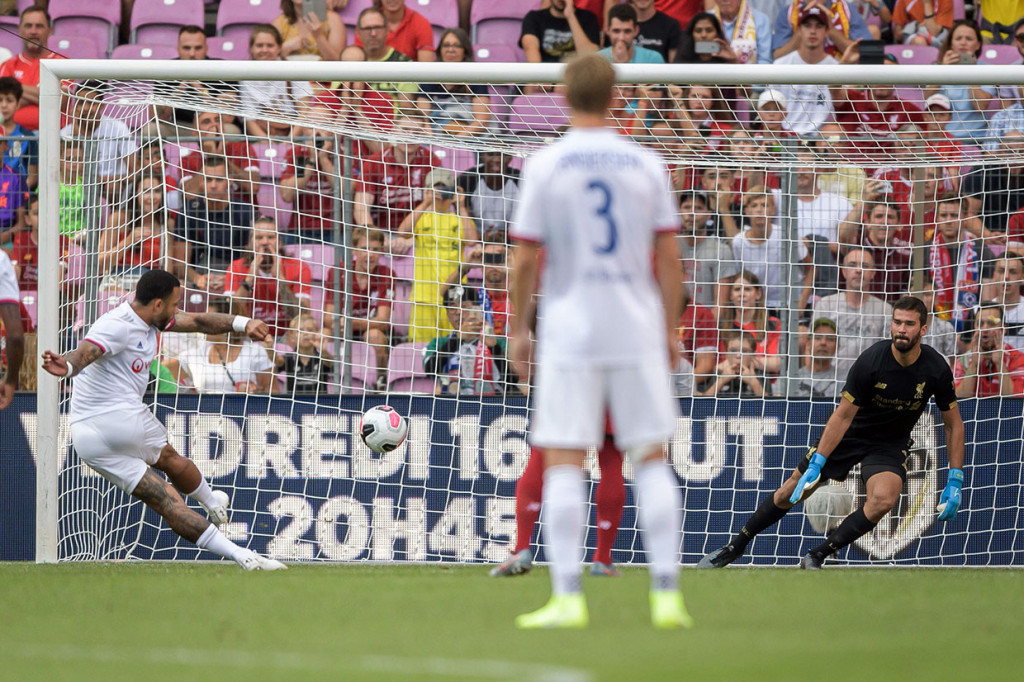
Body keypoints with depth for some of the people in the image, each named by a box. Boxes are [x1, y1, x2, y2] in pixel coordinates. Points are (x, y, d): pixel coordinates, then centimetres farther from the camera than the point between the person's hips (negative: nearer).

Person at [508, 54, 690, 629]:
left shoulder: (545, 166, -3)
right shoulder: (646, 165, 3)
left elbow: (526, 261, -3)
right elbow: (669, 258, 4)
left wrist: (519, 330, 7)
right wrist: (672, 330, 13)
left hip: (569, 329, -2)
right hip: (637, 329, 2)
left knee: (563, 463, -1)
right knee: (652, 459, 8)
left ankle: (568, 597, -8)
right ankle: (667, 593, 3)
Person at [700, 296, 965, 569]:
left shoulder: (936, 369, -18)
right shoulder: (871, 361, -23)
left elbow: (954, 424, -6)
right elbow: (843, 415, -16)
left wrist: (955, 482, -9)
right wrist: (816, 464, -20)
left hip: (891, 445, 0)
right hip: (850, 434, 0)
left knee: (883, 500, -29)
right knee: (794, 490, 1)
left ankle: (816, 557, -16)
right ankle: (735, 547, 23)